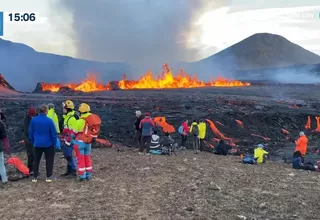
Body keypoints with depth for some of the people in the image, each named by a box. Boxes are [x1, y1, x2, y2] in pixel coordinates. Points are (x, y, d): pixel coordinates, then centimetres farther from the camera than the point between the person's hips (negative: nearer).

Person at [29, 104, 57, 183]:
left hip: (37, 144, 3)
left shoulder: (33, 120, -3)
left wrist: (33, 141, 17)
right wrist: (54, 142, 3)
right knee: (49, 160, 8)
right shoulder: (49, 121, -15)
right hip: (48, 144, -3)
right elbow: (53, 133, -10)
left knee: (36, 160, 15)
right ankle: (48, 177, 10)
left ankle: (35, 177, 19)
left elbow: (30, 132, 5)